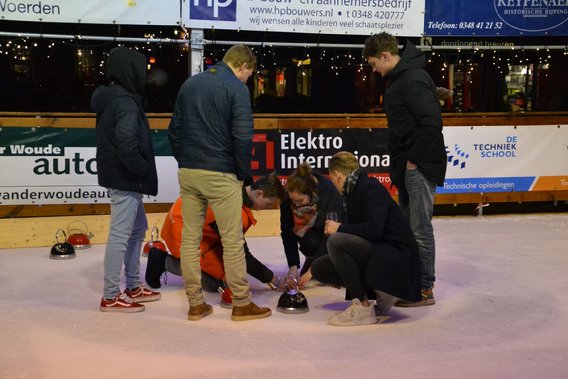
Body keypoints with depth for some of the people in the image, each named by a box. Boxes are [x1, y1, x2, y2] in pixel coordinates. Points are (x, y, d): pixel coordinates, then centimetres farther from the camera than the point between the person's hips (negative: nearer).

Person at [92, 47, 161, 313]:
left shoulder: (112, 99, 13)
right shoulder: (125, 103, -18)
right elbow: (127, 145, -28)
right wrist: (144, 170, -14)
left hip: (122, 177, 11)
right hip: (125, 180, -11)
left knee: (137, 229, 19)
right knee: (120, 235, -4)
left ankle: (133, 287, 29)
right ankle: (110, 297, 4)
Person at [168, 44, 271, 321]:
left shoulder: (189, 84, 13)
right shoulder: (236, 88, -7)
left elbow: (174, 129, 14)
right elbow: (242, 136, -14)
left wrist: (184, 161, 17)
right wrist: (243, 172, -2)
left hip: (187, 173, 6)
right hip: (220, 174, -6)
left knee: (190, 237, 9)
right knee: (232, 240, 3)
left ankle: (195, 304, 14)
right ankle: (241, 304, 12)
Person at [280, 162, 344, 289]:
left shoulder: (329, 192, -33)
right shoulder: (287, 199, -23)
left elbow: (330, 234, -32)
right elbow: (287, 232, -15)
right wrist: (293, 266, -22)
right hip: (309, 229, 4)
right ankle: (311, 258, 5)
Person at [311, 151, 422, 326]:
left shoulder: (371, 188, -15)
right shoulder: (353, 192, 12)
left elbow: (373, 228, -28)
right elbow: (357, 231, 20)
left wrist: (340, 228, -16)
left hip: (397, 257, -9)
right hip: (376, 254, 9)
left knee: (336, 241, -27)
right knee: (319, 268, 2)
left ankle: (363, 308, -16)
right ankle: (381, 293, 8)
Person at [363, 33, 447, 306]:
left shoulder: (413, 79, -17)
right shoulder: (399, 78, 15)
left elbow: (431, 123, -25)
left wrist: (414, 159, -18)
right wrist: (401, 162, 14)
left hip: (420, 166, -11)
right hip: (407, 164, 11)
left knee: (420, 228, -3)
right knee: (406, 224, 17)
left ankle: (425, 289, 6)